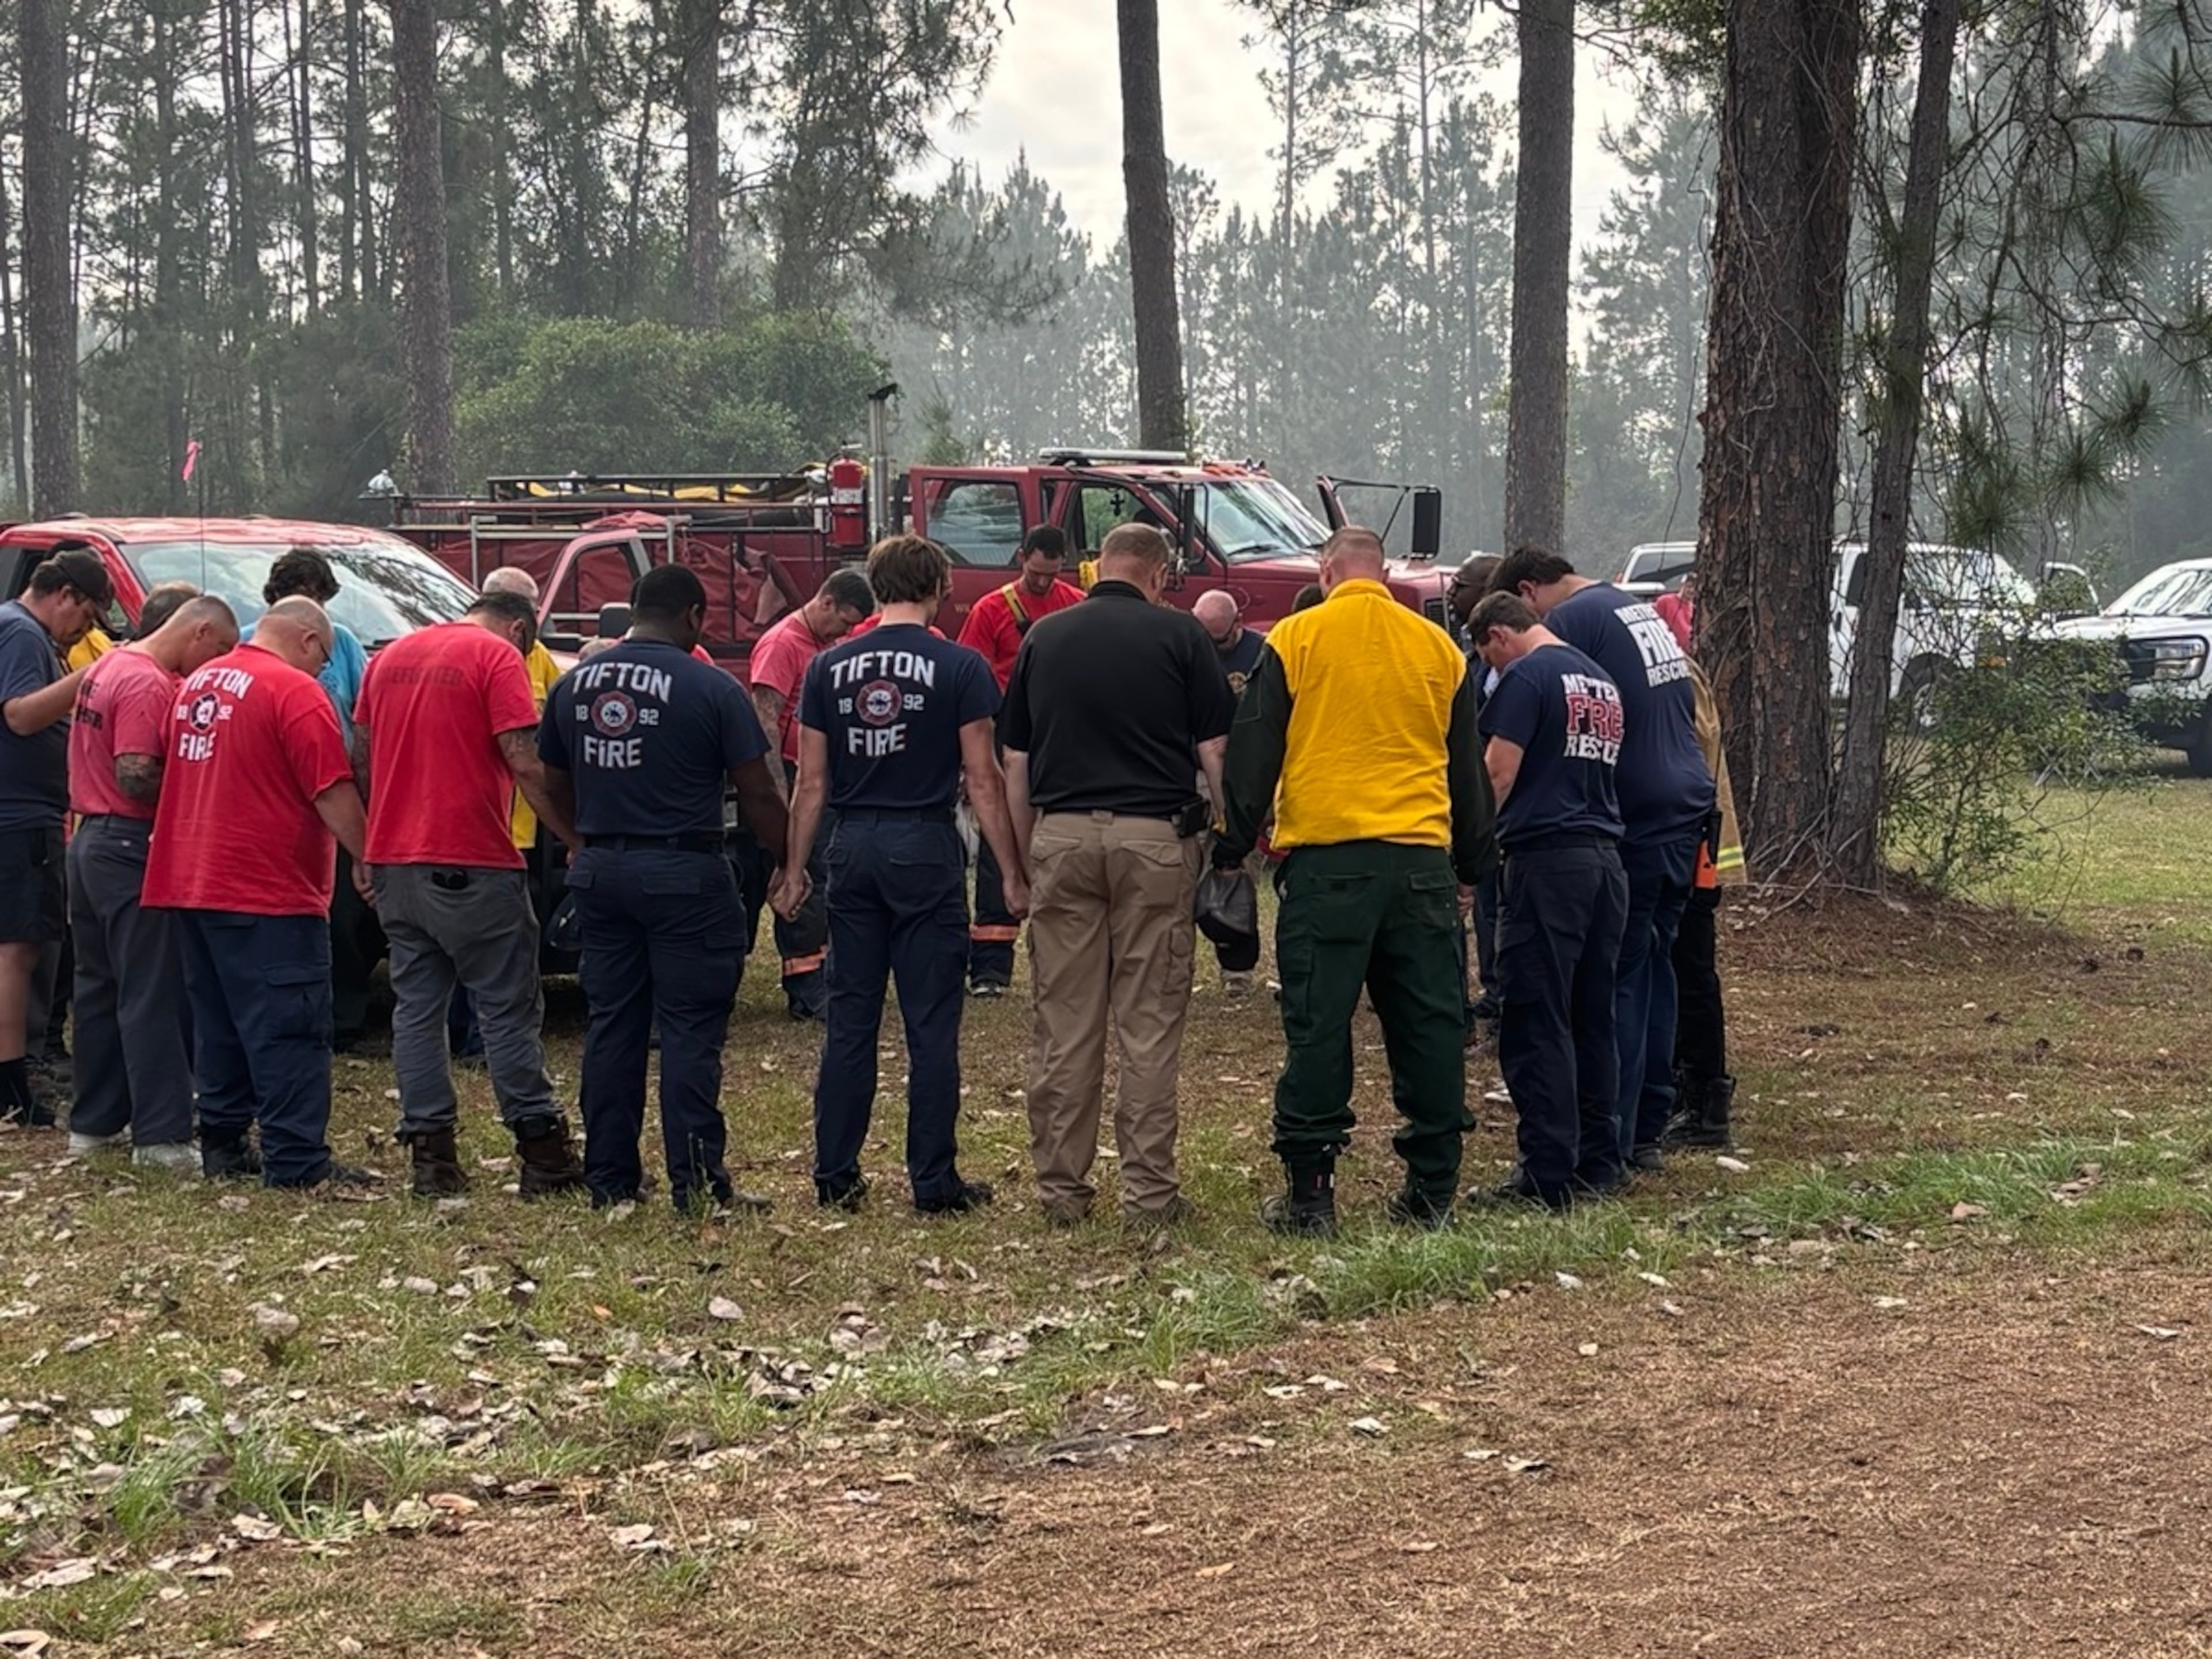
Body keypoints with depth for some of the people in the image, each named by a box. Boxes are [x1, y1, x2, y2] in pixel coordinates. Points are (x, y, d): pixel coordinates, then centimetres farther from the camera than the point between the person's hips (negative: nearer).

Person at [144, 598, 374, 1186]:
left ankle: (222, 1145, 19)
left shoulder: (197, 684, 14)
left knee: (219, 1024, 15)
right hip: (269, 892, -8)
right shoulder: (295, 692, -12)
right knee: (288, 1031, -6)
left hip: (191, 885, 8)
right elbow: (333, 793, -16)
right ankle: (297, 1160, -7)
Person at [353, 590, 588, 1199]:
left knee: (417, 1007, 9)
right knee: (508, 1010, 0)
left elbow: (361, 759, 18)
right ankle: (543, 1156, 2)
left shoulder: (390, 656, 15)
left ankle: (431, 1157, 7)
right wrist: (576, 837, -10)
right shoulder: (498, 657, -6)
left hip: (393, 858, 6)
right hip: (470, 864, -6)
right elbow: (526, 764, -15)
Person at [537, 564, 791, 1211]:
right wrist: (790, 864, 5)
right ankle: (696, 1181, -3)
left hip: (600, 869, 5)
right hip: (685, 873, -5)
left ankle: (608, 1177, 15)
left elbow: (555, 784, 16)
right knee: (690, 1030, -1)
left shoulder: (573, 685, 6)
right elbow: (759, 795, -8)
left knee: (611, 1026, 12)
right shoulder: (710, 689, -9)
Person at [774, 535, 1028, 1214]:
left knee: (849, 1022, 9)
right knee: (931, 1025, 2)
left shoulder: (829, 667, 4)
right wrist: (1012, 875, -2)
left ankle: (835, 1177, 12)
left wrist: (795, 870, 12)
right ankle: (934, 1183, 4)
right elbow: (983, 781, -7)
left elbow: (811, 784, 5)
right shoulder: (959, 667, -5)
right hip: (926, 849, -3)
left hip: (853, 849, 3)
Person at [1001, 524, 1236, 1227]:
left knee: (1064, 1026, 6)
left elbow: (1015, 764, 11)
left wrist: (1026, 858, 17)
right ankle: (1149, 1189, 3)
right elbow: (1215, 752, -2)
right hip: (1156, 836, -2)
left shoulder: (1043, 637, 10)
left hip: (1062, 835, 2)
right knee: (1150, 1024, 1)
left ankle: (1060, 1189, 9)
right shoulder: (1178, 635, 1)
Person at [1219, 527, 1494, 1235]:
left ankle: (1309, 1191, 0)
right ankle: (1432, 1190, 10)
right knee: (1430, 1026, 7)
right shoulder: (1438, 647, 10)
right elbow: (1468, 769, 17)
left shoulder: (1295, 640, 1)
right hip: (1423, 859, 3)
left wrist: (1233, 847, 9)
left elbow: (1253, 755, 1)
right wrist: (1473, 865, 25)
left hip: (1325, 861, -3)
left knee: (1318, 1027, 0)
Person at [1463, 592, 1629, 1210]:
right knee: (1593, 1019, 13)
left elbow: (1499, 773, -11)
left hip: (1548, 859, -8)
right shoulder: (1601, 683, 19)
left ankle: (1548, 1176, -8)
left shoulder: (1526, 677, -6)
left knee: (1536, 1025, -6)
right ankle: (1598, 1163, 16)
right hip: (1606, 856, 8)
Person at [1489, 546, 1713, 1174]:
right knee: (1655, 964, 13)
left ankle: (1612, 1140, -4)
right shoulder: (1642, 611, 18)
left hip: (1633, 819, -8)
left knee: (1618, 976, -5)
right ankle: (1648, 1131, 18)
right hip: (1687, 807, 8)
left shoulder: (1570, 621, -9)